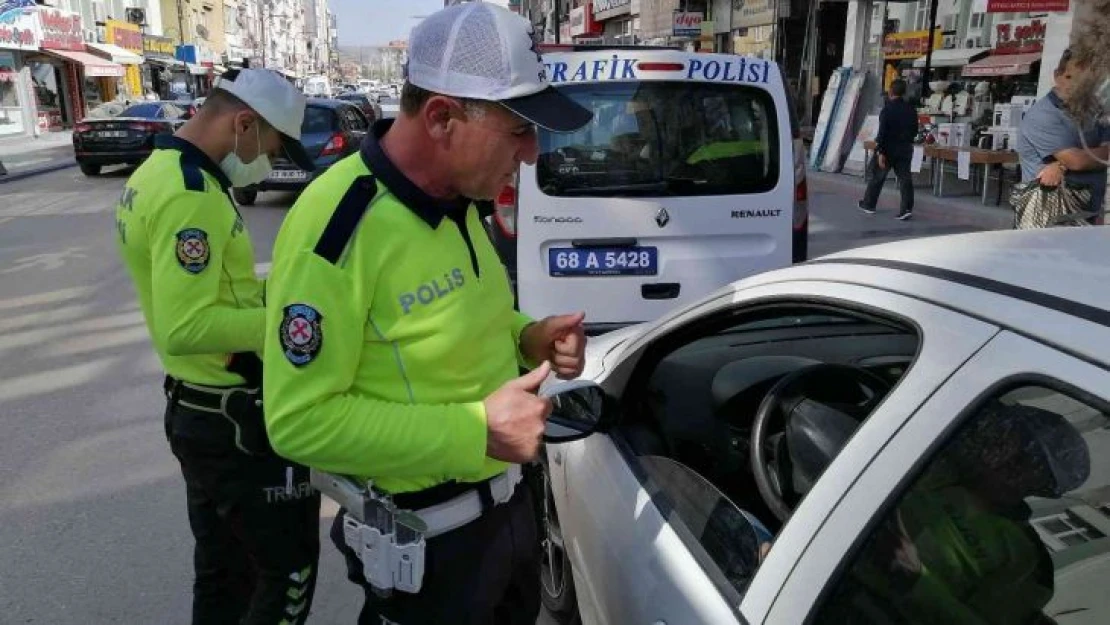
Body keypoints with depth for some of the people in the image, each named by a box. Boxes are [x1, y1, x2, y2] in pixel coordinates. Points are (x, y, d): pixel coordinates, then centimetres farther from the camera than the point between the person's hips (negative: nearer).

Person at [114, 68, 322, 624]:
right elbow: (184, 328, -30)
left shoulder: (155, 174, 10)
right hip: (236, 419, -10)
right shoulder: (192, 194, -23)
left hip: (197, 407, 10)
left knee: (223, 571, 23)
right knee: (290, 569, 4)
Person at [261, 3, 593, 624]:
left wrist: (527, 338, -6)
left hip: (507, 499, 8)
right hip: (426, 535, -8)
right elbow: (300, 421, -26)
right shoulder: (336, 232, -28)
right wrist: (474, 431, -28)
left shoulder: (457, 201, -1)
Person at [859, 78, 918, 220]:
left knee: (877, 177, 11)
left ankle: (869, 204, 23)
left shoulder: (888, 109, -14)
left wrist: (880, 152, -20)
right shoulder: (911, 109, 5)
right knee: (905, 178, 2)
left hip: (889, 149, -5)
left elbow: (882, 132, -19)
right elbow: (914, 130, 13)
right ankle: (907, 209, -7)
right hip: (905, 149, 5)